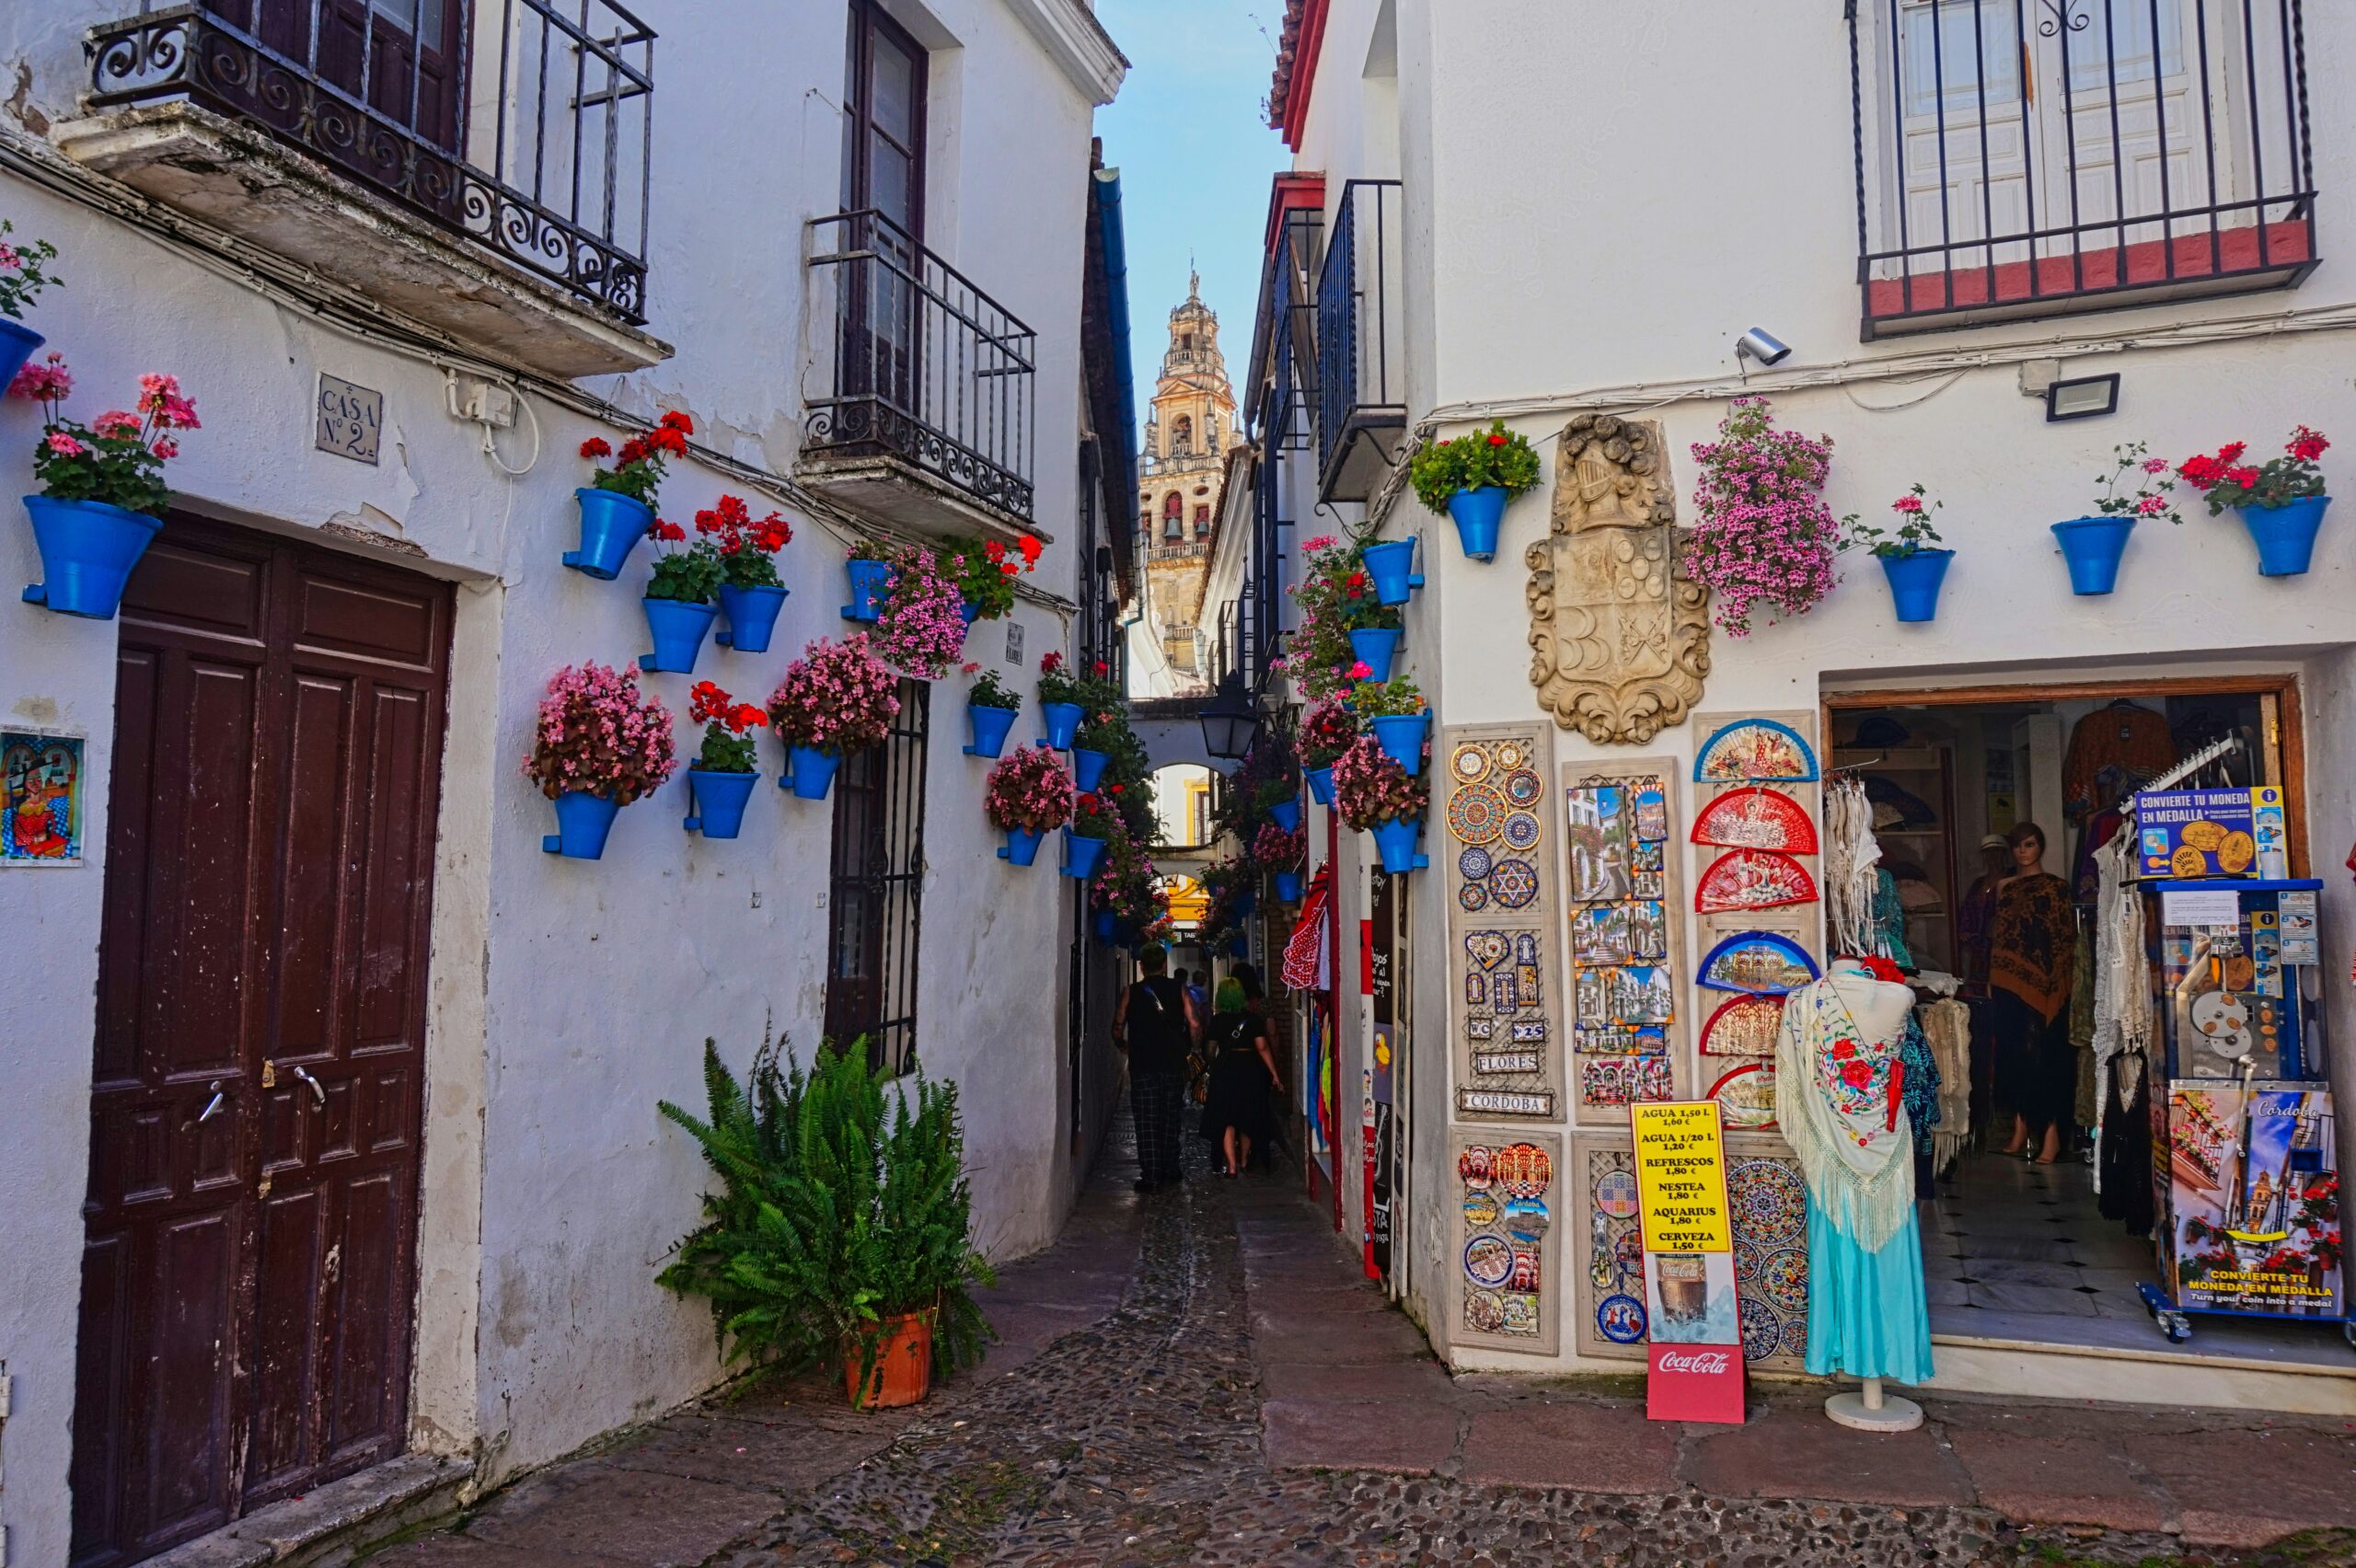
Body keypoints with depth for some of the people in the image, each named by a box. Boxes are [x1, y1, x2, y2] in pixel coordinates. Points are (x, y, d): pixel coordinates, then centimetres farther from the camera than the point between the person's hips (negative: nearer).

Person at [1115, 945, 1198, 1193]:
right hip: (1174, 1065, 2)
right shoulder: (1179, 990, 2)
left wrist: (1124, 1046, 19)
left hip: (1142, 1067, -2)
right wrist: (1186, 1048, 14)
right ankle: (1170, 1172, 20)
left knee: (1147, 1123, 1)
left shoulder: (1130, 993, -1)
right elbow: (1194, 1025, -3)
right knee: (1170, 1119, 14)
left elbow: (1117, 1030, -1)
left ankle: (1151, 1178, -3)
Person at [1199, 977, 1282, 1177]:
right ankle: (1244, 1162, 29)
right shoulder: (1252, 1018, -3)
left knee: (1227, 1121, 2)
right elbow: (1262, 1047, -8)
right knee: (1247, 1117, 17)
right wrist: (1274, 1074, -5)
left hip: (1225, 1069, -1)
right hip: (1250, 1069, 1)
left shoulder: (1217, 1019, -4)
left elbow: (1212, 1047, 3)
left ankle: (1232, 1166, -10)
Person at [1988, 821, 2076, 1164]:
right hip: (2009, 982, 5)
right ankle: (2021, 1126, 14)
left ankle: (2051, 1132, -1)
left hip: (2044, 984, -5)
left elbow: (2067, 937, -4)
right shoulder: (2004, 888, 14)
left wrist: (2054, 979, -10)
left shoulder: (2056, 887, 0)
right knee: (2013, 1052, 6)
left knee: (2046, 1054, -5)